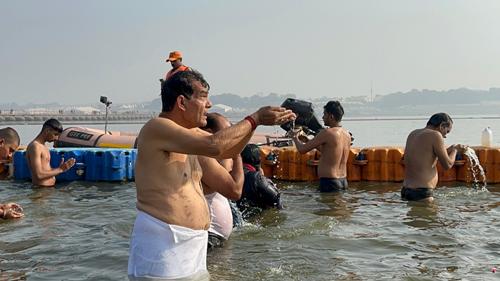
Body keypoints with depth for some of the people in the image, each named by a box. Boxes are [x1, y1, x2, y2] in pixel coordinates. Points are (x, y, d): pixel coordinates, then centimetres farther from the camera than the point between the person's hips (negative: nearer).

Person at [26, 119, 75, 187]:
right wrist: (60, 170, -15)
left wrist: (60, 168, 3)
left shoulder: (43, 146, 16)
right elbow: (39, 175, -22)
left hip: (49, 188, 10)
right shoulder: (35, 147, -15)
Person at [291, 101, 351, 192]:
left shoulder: (327, 133, -16)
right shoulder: (347, 134, 9)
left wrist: (295, 138, 10)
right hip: (343, 181, 8)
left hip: (329, 182, -8)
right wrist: (307, 140, 24)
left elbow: (302, 149, -12)